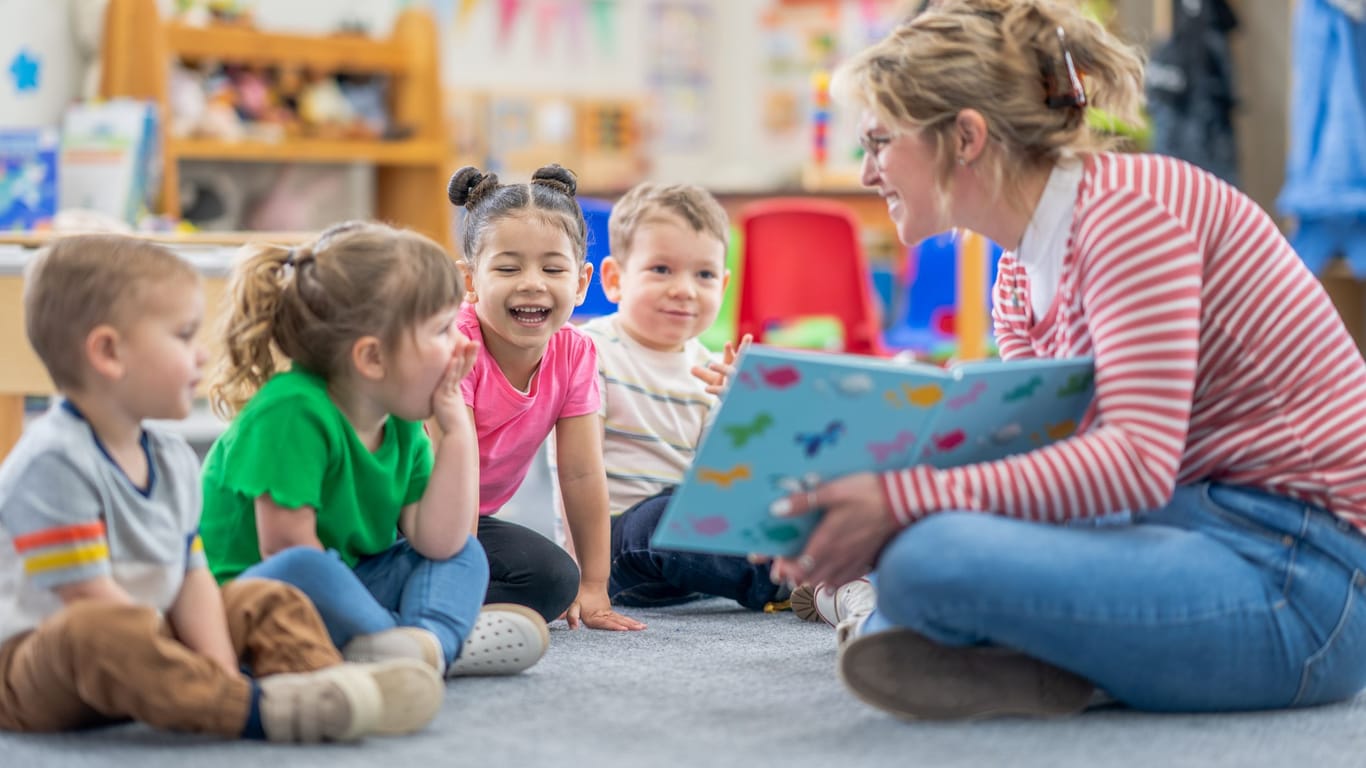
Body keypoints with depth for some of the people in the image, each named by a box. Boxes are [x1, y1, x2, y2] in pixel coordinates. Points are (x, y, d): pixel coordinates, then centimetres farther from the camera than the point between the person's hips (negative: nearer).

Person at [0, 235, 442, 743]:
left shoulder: (172, 459, 9)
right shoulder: (53, 462, -20)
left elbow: (193, 580, 6)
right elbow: (89, 599, -25)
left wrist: (223, 674, -13)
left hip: (145, 651, 9)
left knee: (267, 601, 6)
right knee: (100, 631, -40)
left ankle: (323, 680, -23)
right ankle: (262, 710, -43)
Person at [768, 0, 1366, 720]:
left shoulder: (1128, 208, -15)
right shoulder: (1018, 282, 14)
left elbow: (1139, 460, -25)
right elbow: (1035, 468, 10)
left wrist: (902, 503, -29)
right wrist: (850, 513, -3)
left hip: (1299, 577, -10)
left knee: (928, 559, -29)